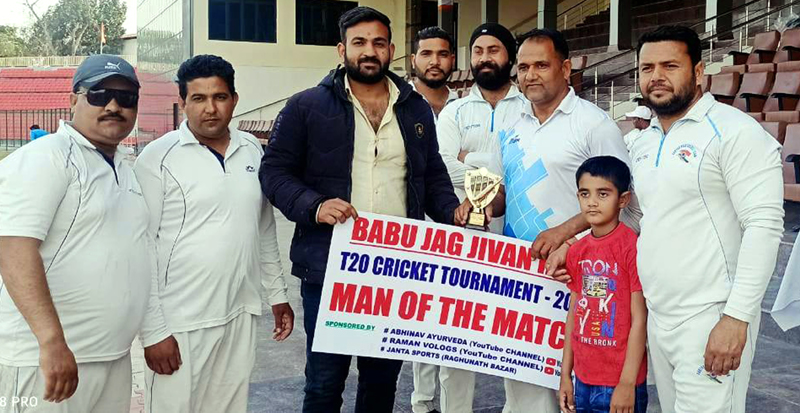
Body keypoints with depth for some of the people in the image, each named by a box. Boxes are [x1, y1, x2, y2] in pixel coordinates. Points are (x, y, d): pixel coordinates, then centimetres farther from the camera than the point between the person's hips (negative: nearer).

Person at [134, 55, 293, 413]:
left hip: (240, 316, 5)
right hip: (180, 323, -5)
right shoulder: (158, 158, -8)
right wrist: (153, 330, -13)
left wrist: (277, 294, 15)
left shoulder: (252, 150, 7)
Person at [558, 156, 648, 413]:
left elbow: (639, 319, -13)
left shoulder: (632, 247, -13)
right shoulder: (577, 251, 5)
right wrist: (565, 375, 10)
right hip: (583, 380, 6)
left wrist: (627, 383, -13)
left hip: (619, 384, -5)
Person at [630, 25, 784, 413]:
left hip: (710, 321, -7)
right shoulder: (642, 144, 12)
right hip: (656, 318, 7)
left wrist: (736, 317, -21)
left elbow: (764, 226, -16)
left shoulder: (734, 131, -11)